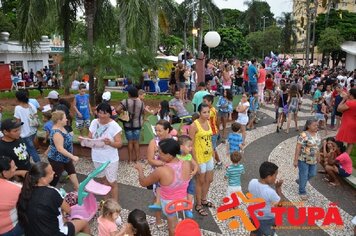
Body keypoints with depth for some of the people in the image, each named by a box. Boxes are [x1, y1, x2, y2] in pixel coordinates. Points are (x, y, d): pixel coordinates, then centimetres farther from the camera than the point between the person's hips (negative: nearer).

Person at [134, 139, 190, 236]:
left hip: (169, 204, -3)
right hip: (183, 201, 3)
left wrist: (140, 169, 6)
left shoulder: (161, 171, -29)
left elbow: (143, 183, -11)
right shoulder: (186, 164, -18)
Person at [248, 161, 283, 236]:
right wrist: (278, 187, -8)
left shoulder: (252, 182, -20)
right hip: (267, 219, -5)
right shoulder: (270, 192, -36)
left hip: (253, 215, 5)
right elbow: (279, 203, -15)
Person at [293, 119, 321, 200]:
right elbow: (298, 148, -19)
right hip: (303, 160, -7)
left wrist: (318, 156, 18)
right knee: (304, 176, 3)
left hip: (313, 160, 7)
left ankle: (300, 181, 43)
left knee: (312, 174, 18)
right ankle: (302, 192, 21)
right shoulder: (303, 135, -21)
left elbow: (317, 146, 14)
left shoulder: (317, 134, 2)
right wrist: (295, 160, -19)